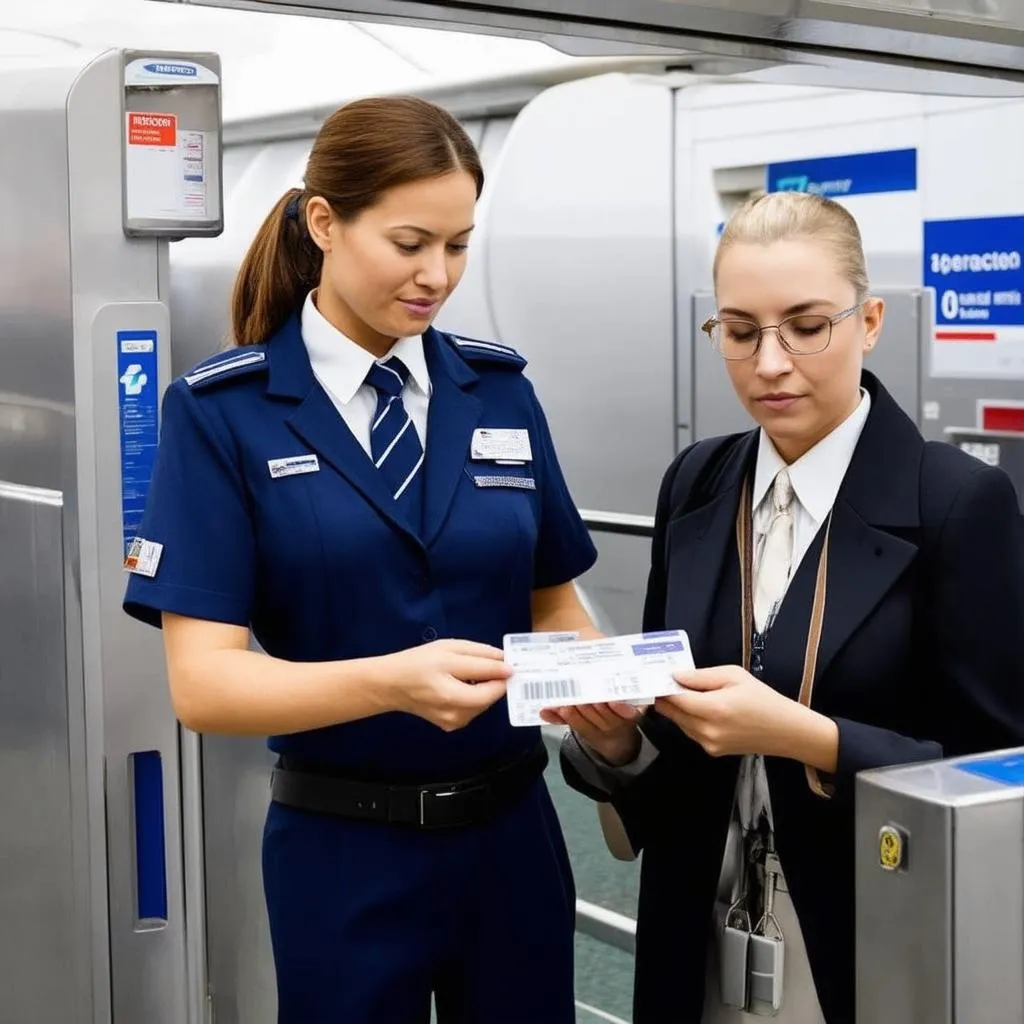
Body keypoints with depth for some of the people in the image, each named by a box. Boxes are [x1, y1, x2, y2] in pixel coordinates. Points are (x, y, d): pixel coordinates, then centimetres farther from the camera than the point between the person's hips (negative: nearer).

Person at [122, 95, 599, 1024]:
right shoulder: (222, 412, -9)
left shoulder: (500, 391, 2)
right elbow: (204, 681, -15)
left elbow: (554, 603, 9)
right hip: (343, 852, -3)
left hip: (510, 832, 4)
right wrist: (393, 681, -31)